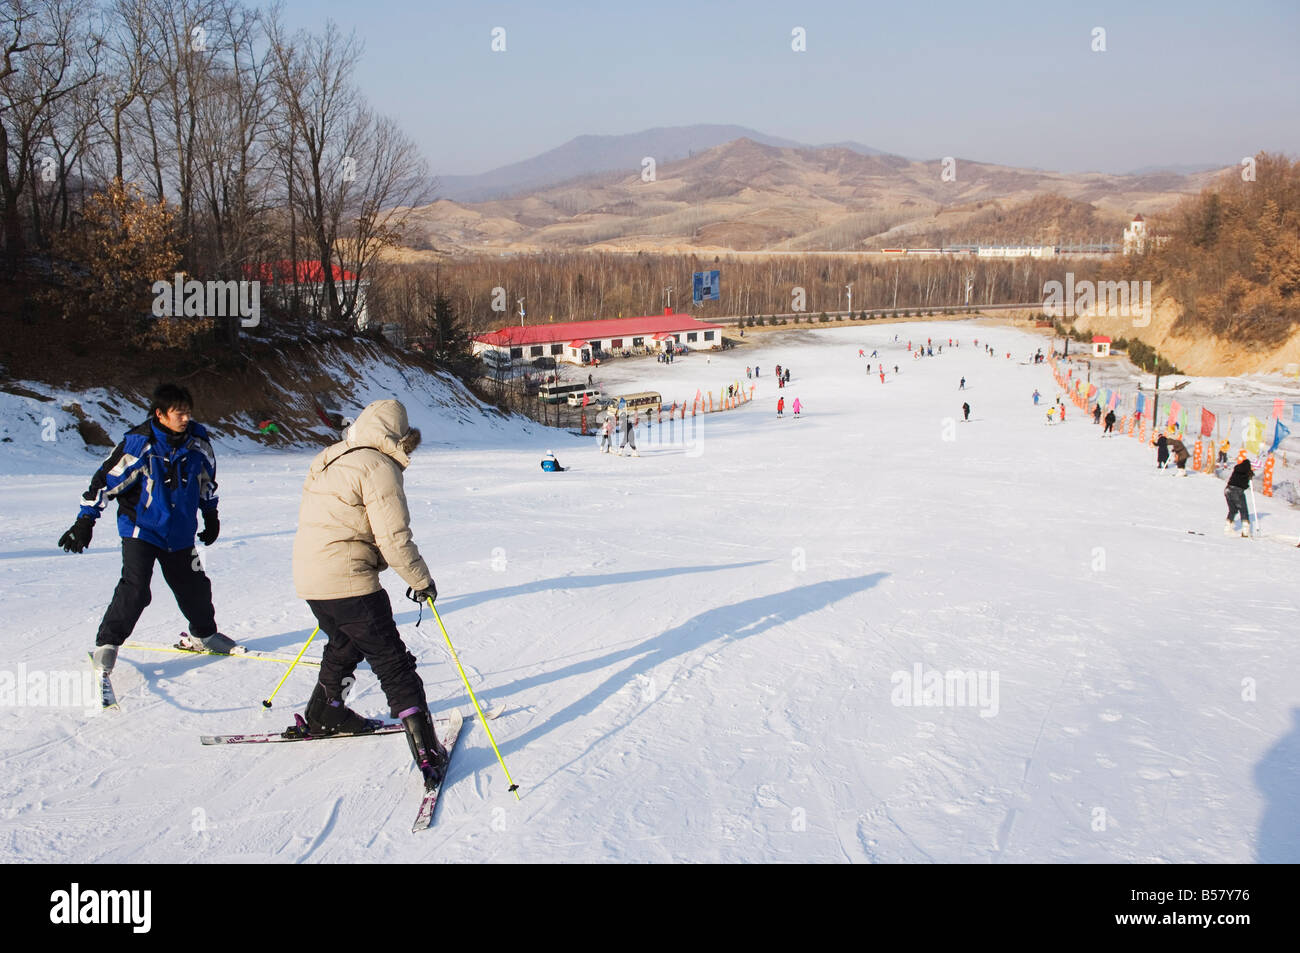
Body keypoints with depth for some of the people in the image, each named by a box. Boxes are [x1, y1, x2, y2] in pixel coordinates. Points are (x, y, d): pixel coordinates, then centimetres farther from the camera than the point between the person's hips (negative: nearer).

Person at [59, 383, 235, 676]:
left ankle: (203, 635, 35)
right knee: (135, 588, -16)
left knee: (195, 587, 12)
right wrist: (85, 521, -11)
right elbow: (106, 479, -12)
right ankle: (107, 644, 1)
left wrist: (211, 516, 21)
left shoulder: (197, 442, -3)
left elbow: (207, 480, 15)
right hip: (141, 528, -5)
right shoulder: (138, 444, -18)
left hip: (180, 532, 5)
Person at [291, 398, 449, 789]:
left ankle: (323, 715, 47)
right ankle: (425, 751, -5)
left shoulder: (327, 461, 14)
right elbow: (394, 538, -16)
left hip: (308, 578, 9)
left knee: (344, 645, 31)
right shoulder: (378, 467, -13)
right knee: (393, 664, -3)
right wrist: (421, 580, -4)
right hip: (349, 582, -8)